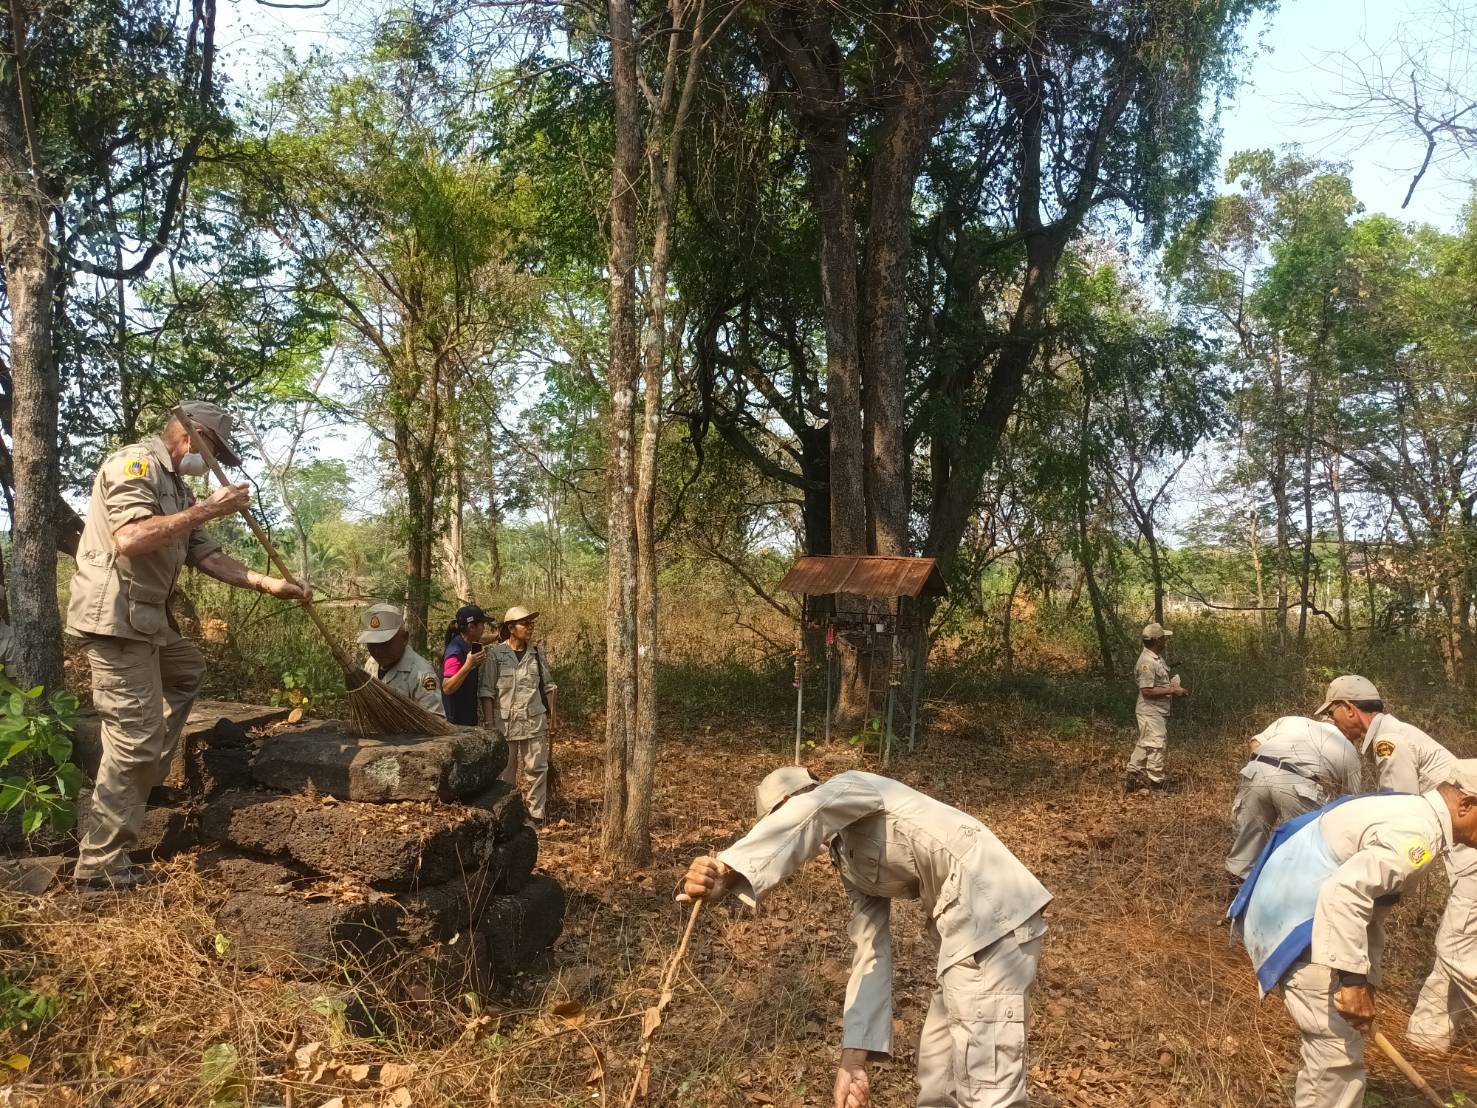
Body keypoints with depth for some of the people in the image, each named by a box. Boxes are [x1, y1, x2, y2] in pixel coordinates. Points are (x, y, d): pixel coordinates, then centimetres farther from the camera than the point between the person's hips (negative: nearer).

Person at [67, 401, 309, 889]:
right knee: (136, 737, -8)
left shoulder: (177, 486, 17)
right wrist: (207, 510, -24)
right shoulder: (135, 463, -13)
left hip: (146, 617, 10)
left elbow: (208, 556, 15)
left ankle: (144, 781, 28)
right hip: (115, 616, -10)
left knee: (187, 671, 30)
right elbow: (130, 539, -29)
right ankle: (99, 863, 1)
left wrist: (268, 583, 7)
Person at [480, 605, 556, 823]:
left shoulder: (536, 653, 6)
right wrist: (489, 723, -9)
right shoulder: (496, 654, -5)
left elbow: (547, 686, 13)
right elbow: (487, 691, -5)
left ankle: (536, 814, 11)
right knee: (505, 770, 9)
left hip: (534, 721, 3)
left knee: (537, 768, 3)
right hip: (505, 721, -2)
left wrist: (550, 715, 9)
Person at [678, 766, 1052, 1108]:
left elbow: (803, 815, -28)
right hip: (965, 924, 10)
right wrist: (854, 1057, 4)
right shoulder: (850, 866, 20)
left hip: (990, 909, -10)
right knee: (936, 1075, 19)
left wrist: (727, 873, -43)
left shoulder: (852, 786, -5)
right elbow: (871, 956, 13)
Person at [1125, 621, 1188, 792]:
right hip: (1150, 712, -10)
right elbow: (1147, 691, -25)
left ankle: (1133, 778, 24)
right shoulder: (1147, 661, -21)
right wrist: (1172, 690, -20)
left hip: (1159, 711, 10)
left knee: (1144, 744, 16)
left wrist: (1176, 689, 8)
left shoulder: (1157, 657, 11)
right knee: (1156, 746, -5)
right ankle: (1156, 783, 3)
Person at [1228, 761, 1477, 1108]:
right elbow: (1344, 893, -34)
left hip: (1299, 911, 11)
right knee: (1339, 1049, -6)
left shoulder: (1410, 815, 12)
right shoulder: (1416, 833, -21)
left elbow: (1368, 898, 20)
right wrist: (1353, 979, -30)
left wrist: (1367, 980, 23)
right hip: (1295, 922, -11)